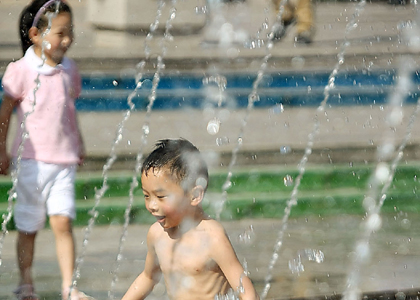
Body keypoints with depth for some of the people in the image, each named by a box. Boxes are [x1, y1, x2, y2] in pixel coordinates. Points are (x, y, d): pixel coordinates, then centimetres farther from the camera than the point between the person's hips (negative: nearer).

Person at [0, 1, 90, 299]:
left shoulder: (69, 69, 7)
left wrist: (78, 143, 25)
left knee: (62, 221, -7)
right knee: (28, 226, 7)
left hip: (64, 159, 3)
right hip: (32, 159, -3)